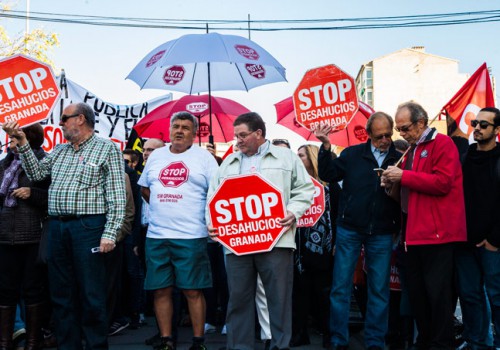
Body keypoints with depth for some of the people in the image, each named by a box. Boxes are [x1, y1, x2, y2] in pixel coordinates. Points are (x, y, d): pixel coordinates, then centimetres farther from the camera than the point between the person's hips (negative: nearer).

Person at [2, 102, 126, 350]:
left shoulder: (107, 148, 0)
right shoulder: (60, 150, 20)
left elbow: (116, 196, -6)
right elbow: (36, 173, 15)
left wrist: (109, 233, -14)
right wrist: (22, 141, 8)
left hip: (88, 227, -6)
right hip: (57, 227, 6)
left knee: (91, 294, -2)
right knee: (61, 293, 11)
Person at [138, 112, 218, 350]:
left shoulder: (204, 157, 1)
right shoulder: (156, 156, 14)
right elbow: (145, 188, 24)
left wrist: (210, 219, -5)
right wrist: (161, 208, 15)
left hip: (191, 236, -4)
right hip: (156, 235, 4)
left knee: (193, 291, -1)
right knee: (161, 290, 6)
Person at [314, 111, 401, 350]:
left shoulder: (399, 159, 3)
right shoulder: (353, 154, 3)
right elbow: (328, 174, -2)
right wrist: (326, 147, -12)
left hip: (382, 234, 1)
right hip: (349, 230, 0)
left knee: (379, 289, 7)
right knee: (341, 286, 3)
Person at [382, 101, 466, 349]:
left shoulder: (442, 144, -6)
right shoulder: (412, 150, 19)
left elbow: (442, 182, -19)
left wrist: (404, 176, -15)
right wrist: (394, 185, 8)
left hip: (436, 233, -9)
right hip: (414, 233, 9)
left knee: (437, 293, -3)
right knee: (416, 293, 12)